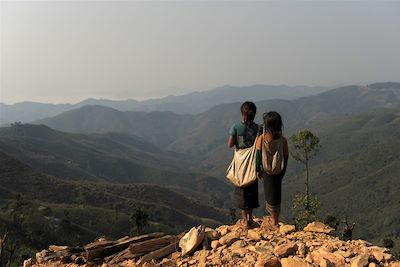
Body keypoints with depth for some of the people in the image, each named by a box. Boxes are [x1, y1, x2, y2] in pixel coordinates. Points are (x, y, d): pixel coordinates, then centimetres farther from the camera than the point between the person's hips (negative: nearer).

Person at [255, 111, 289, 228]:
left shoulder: (262, 138, -15)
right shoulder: (282, 139, -10)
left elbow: (258, 155, -10)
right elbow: (286, 157, -2)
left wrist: (258, 170, 2)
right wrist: (283, 171, 11)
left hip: (266, 171, -1)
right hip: (278, 171, 1)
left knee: (270, 195, 11)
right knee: (277, 194, 15)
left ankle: (275, 222, 20)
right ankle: (275, 221, 24)